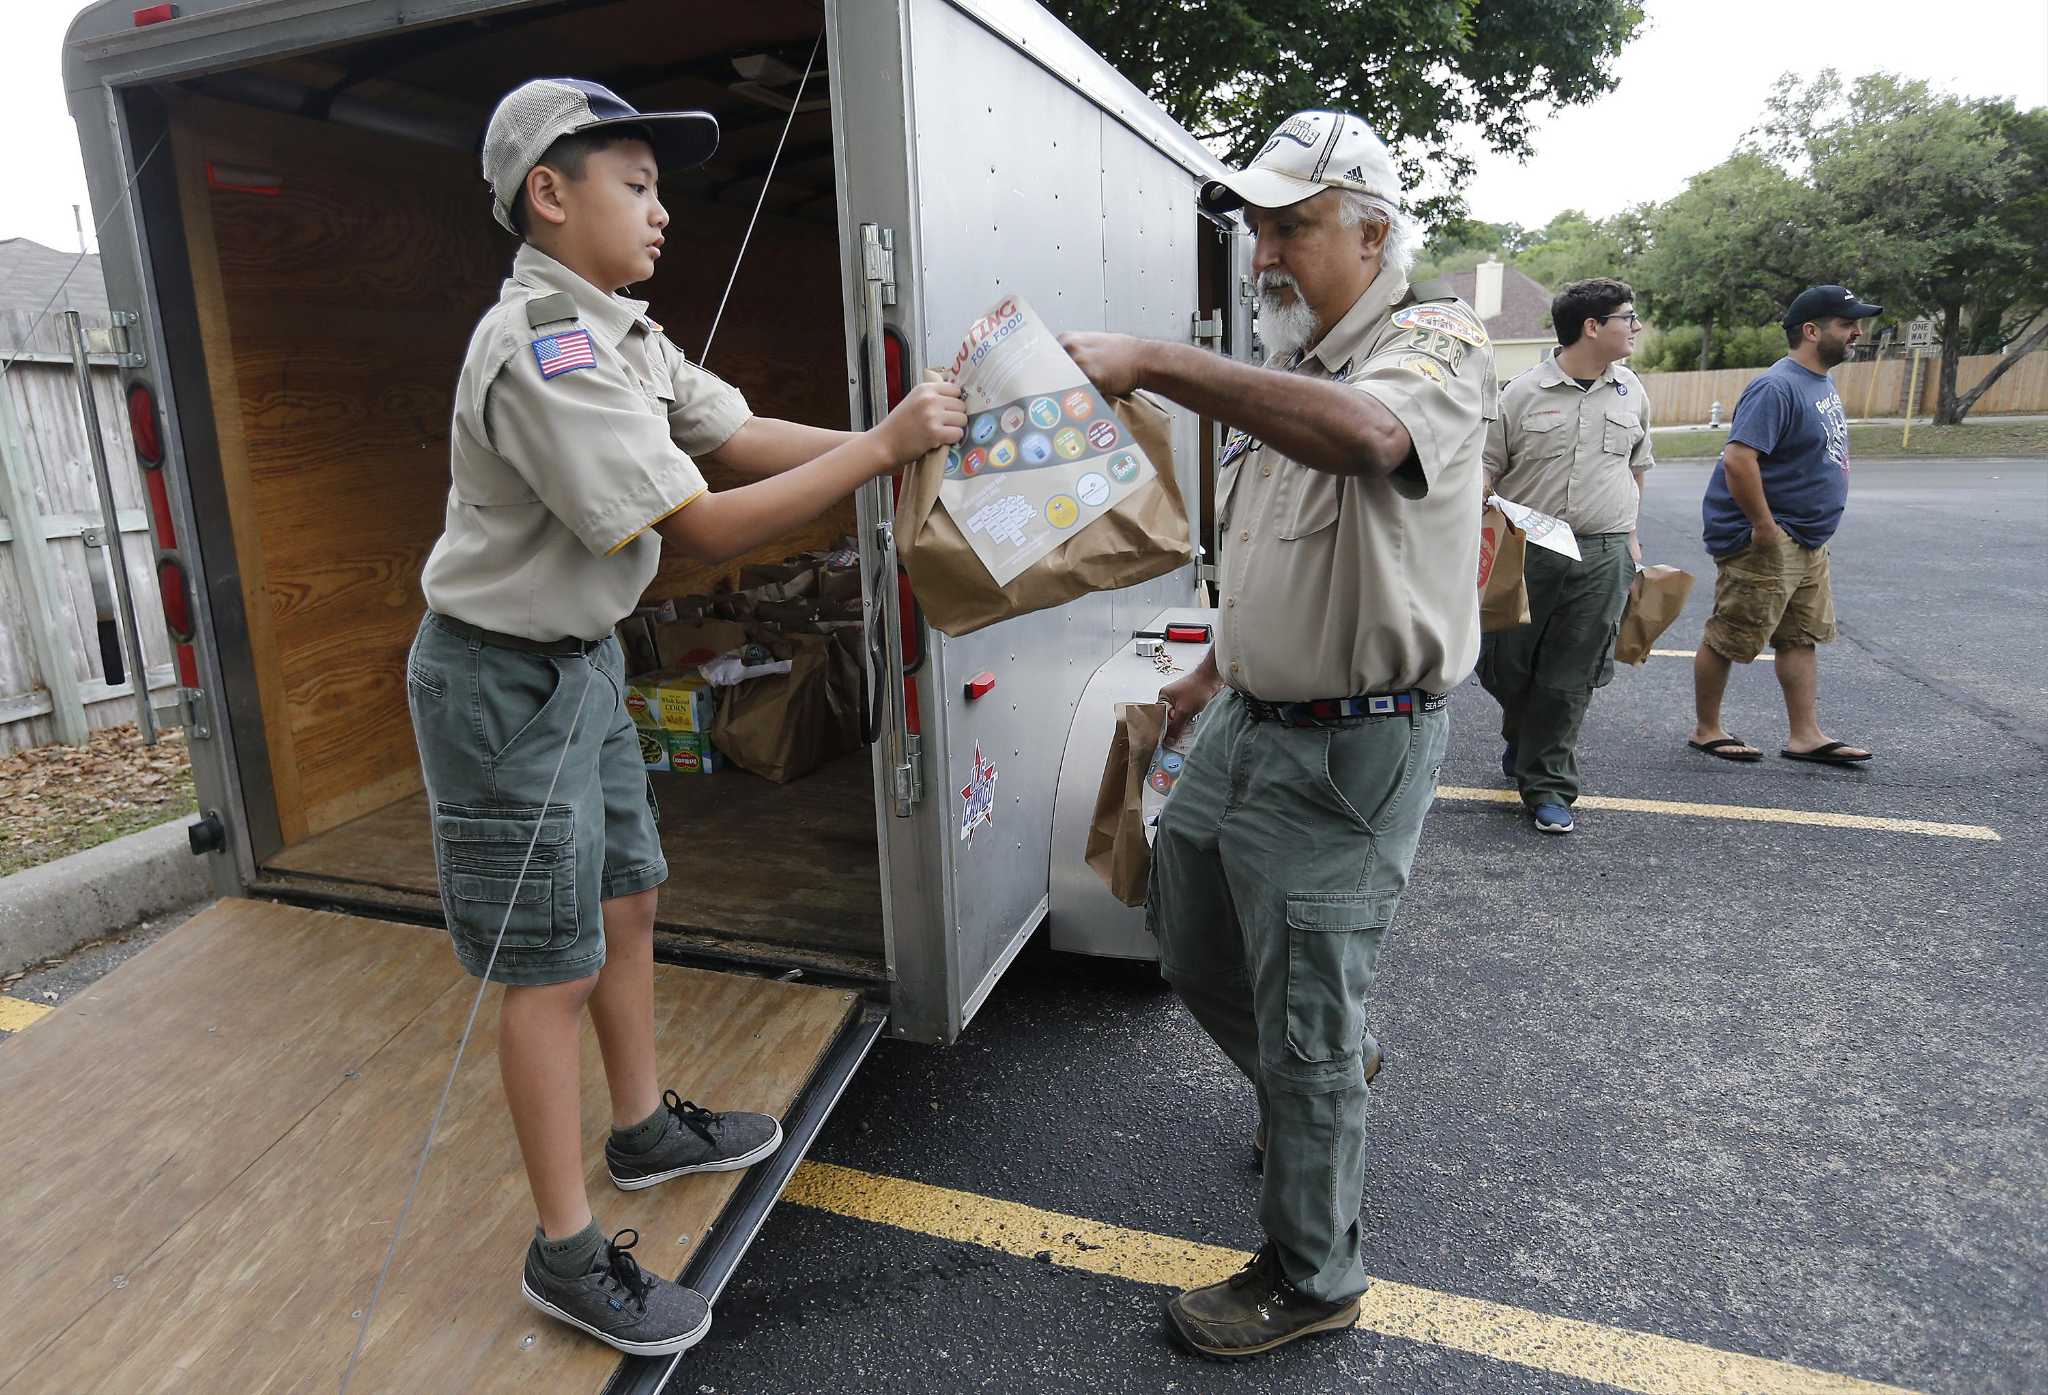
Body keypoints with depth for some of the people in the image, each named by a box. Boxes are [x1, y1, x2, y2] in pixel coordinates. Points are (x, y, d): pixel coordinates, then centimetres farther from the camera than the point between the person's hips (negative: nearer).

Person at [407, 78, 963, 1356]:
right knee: (552, 967, 0)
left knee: (626, 903, 19)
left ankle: (646, 1128, 40)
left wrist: (897, 439, -7)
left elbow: (741, 435, 3)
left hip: (585, 658, 9)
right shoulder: (539, 351, -25)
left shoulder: (616, 333, 6)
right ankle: (569, 1253, 17)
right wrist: (883, 447, -24)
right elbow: (708, 527, -27)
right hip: (507, 681, -9)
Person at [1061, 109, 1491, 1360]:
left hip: (1351, 752, -9)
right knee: (1191, 945, 21)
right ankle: (1335, 1070, 49)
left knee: (1304, 1031, 2)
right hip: (1249, 725, 9)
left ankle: (1315, 1278, 24)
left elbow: (1363, 431, -39)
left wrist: (1150, 360, -39)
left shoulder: (1435, 342, -13)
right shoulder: (1291, 375, 15)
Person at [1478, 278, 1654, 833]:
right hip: (1525, 550, -2)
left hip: (1602, 558, 2)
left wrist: (1628, 533, 20)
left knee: (1570, 677, 1)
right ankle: (1523, 735, 39)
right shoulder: (1522, 393, -3)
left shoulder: (1631, 392, 10)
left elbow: (1635, 466, 22)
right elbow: (1486, 468, 1)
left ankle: (1547, 783, 12)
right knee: (1504, 663, 6)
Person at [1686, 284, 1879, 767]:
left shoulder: (1822, 383, 13)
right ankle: (1705, 731, 13)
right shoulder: (1778, 387, -19)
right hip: (1765, 542, -10)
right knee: (1727, 640, 1)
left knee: (1803, 638, 11)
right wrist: (1764, 527, -23)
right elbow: (1738, 459, -29)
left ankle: (1806, 736, 18)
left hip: (1808, 542, 10)